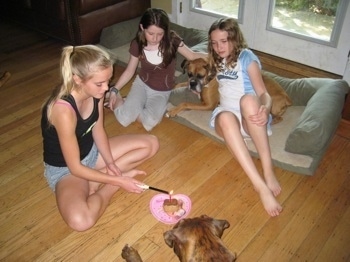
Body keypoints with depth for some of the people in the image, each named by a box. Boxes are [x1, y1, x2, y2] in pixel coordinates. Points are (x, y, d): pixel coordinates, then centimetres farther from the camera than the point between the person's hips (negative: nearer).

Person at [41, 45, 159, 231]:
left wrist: (110, 163, -13)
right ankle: (110, 186, -5)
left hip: (91, 152, 8)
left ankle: (99, 177, -4)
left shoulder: (95, 92, -14)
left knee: (151, 144, 2)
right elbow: (75, 168, -27)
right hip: (64, 168, -7)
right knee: (81, 220, -36)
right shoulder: (63, 110, -35)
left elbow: (98, 130, 0)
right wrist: (118, 180, -23)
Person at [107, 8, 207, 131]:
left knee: (149, 122, -28)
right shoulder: (137, 44, -13)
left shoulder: (172, 39, -17)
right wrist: (114, 90, -8)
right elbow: (129, 71, -2)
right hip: (142, 84, 1)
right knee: (124, 118, -21)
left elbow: (192, 55, -6)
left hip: (162, 91, -1)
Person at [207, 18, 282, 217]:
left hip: (251, 118, -3)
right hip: (227, 115, 3)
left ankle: (268, 171, -39)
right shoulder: (217, 60, 18)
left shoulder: (246, 57, 0)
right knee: (226, 118, -37)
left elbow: (263, 94, -10)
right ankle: (261, 186, -48)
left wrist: (265, 110, -33)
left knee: (248, 99, -40)